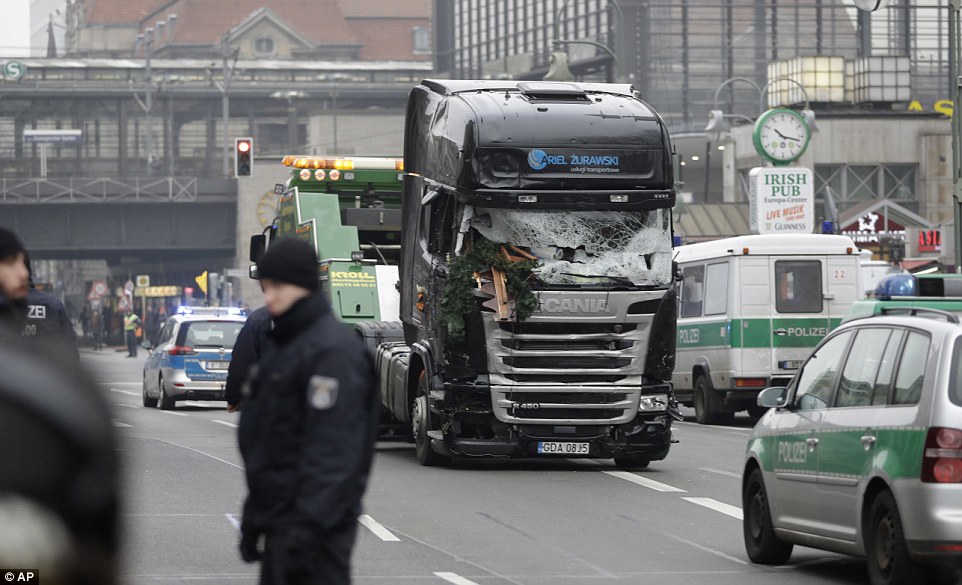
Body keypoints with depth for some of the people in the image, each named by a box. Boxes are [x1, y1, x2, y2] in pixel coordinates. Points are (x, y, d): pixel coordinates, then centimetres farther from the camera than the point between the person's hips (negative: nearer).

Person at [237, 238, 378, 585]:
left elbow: (333, 450, -22)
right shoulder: (277, 345, 16)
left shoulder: (333, 350, -16)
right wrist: (253, 517, 21)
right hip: (278, 519, 10)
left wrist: (308, 526, -27)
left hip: (314, 521, -10)